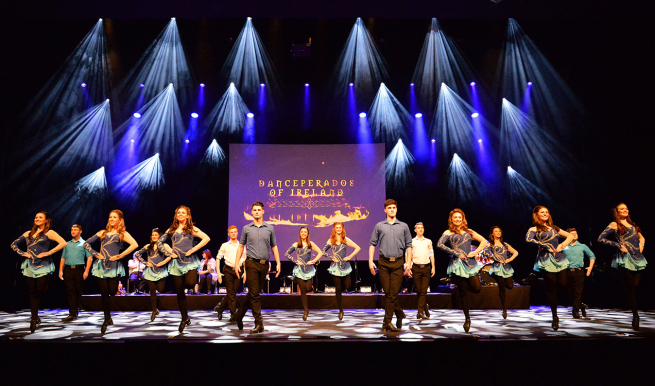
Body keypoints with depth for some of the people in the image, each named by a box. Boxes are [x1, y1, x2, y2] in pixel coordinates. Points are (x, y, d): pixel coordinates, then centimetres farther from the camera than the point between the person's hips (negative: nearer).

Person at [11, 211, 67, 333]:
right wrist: (22, 253, 7)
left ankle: (35, 318, 18)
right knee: (32, 293, 4)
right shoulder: (28, 233, 17)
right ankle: (34, 318, 12)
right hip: (30, 266, 4)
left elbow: (63, 243, -11)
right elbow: (14, 244, 24)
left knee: (40, 291, -9)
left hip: (43, 266, -4)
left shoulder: (49, 233, 2)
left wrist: (49, 252, -13)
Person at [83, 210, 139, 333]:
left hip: (114, 266, -2)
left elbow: (134, 245, -11)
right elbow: (86, 243, 18)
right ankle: (107, 319, 11)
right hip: (101, 265, 3)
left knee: (112, 292, -8)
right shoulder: (103, 232, 16)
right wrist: (95, 254, 3)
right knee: (104, 293, -1)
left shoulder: (123, 234, 6)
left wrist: (120, 256, -12)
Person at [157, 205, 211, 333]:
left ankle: (195, 276, 9)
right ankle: (184, 318, 18)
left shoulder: (191, 228, 5)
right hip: (176, 263, 3)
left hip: (189, 261, -3)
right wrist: (168, 253, 2)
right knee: (179, 292, 5)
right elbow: (159, 242, 17)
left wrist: (193, 250, -11)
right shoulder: (172, 229, 14)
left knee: (190, 283, -30)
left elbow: (206, 238, -6)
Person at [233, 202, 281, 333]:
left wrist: (278, 263, 2)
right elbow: (241, 246, 11)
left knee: (254, 292, 10)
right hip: (251, 263, -2)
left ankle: (239, 315, 29)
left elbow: (274, 247, 11)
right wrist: (237, 263, 2)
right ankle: (259, 323, -3)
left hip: (264, 264, 2)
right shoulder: (246, 228, 6)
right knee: (254, 294, -6)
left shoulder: (270, 228, 8)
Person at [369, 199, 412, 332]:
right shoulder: (379, 226, 9)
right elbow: (373, 244, 9)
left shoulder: (403, 226, 10)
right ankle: (400, 315, 20)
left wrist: (408, 262, 2)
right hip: (383, 262, 1)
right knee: (387, 292, 2)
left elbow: (408, 245, 11)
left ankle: (387, 322, 2)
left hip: (398, 263, 0)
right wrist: (370, 261, 0)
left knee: (393, 293, -4)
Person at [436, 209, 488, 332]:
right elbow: (439, 244, -10)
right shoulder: (448, 232, 5)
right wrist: (455, 253, -11)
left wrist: (475, 252, 0)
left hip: (470, 262, 4)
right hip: (458, 263, -3)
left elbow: (484, 242, 16)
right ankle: (467, 318, 14)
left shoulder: (469, 232, 16)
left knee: (476, 288, -6)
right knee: (463, 292, 0)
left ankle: (456, 281, 24)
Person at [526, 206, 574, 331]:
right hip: (546, 260, -4)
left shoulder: (554, 228, 19)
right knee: (551, 287, -2)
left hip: (560, 258, 4)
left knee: (563, 283, -12)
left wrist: (562, 245, 5)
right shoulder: (534, 229, 3)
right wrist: (545, 246, -14)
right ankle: (555, 317, 9)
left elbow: (570, 236, 23)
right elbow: (528, 239, -17)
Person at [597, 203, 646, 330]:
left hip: (637, 257, 5)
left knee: (635, 285, 0)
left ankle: (635, 316, 11)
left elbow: (641, 237, 30)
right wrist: (618, 245, -10)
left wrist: (641, 244, 8)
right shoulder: (614, 225, 1)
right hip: (625, 258, -5)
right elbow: (601, 238, -6)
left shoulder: (632, 224, 20)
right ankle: (635, 316, -1)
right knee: (630, 286, -7)